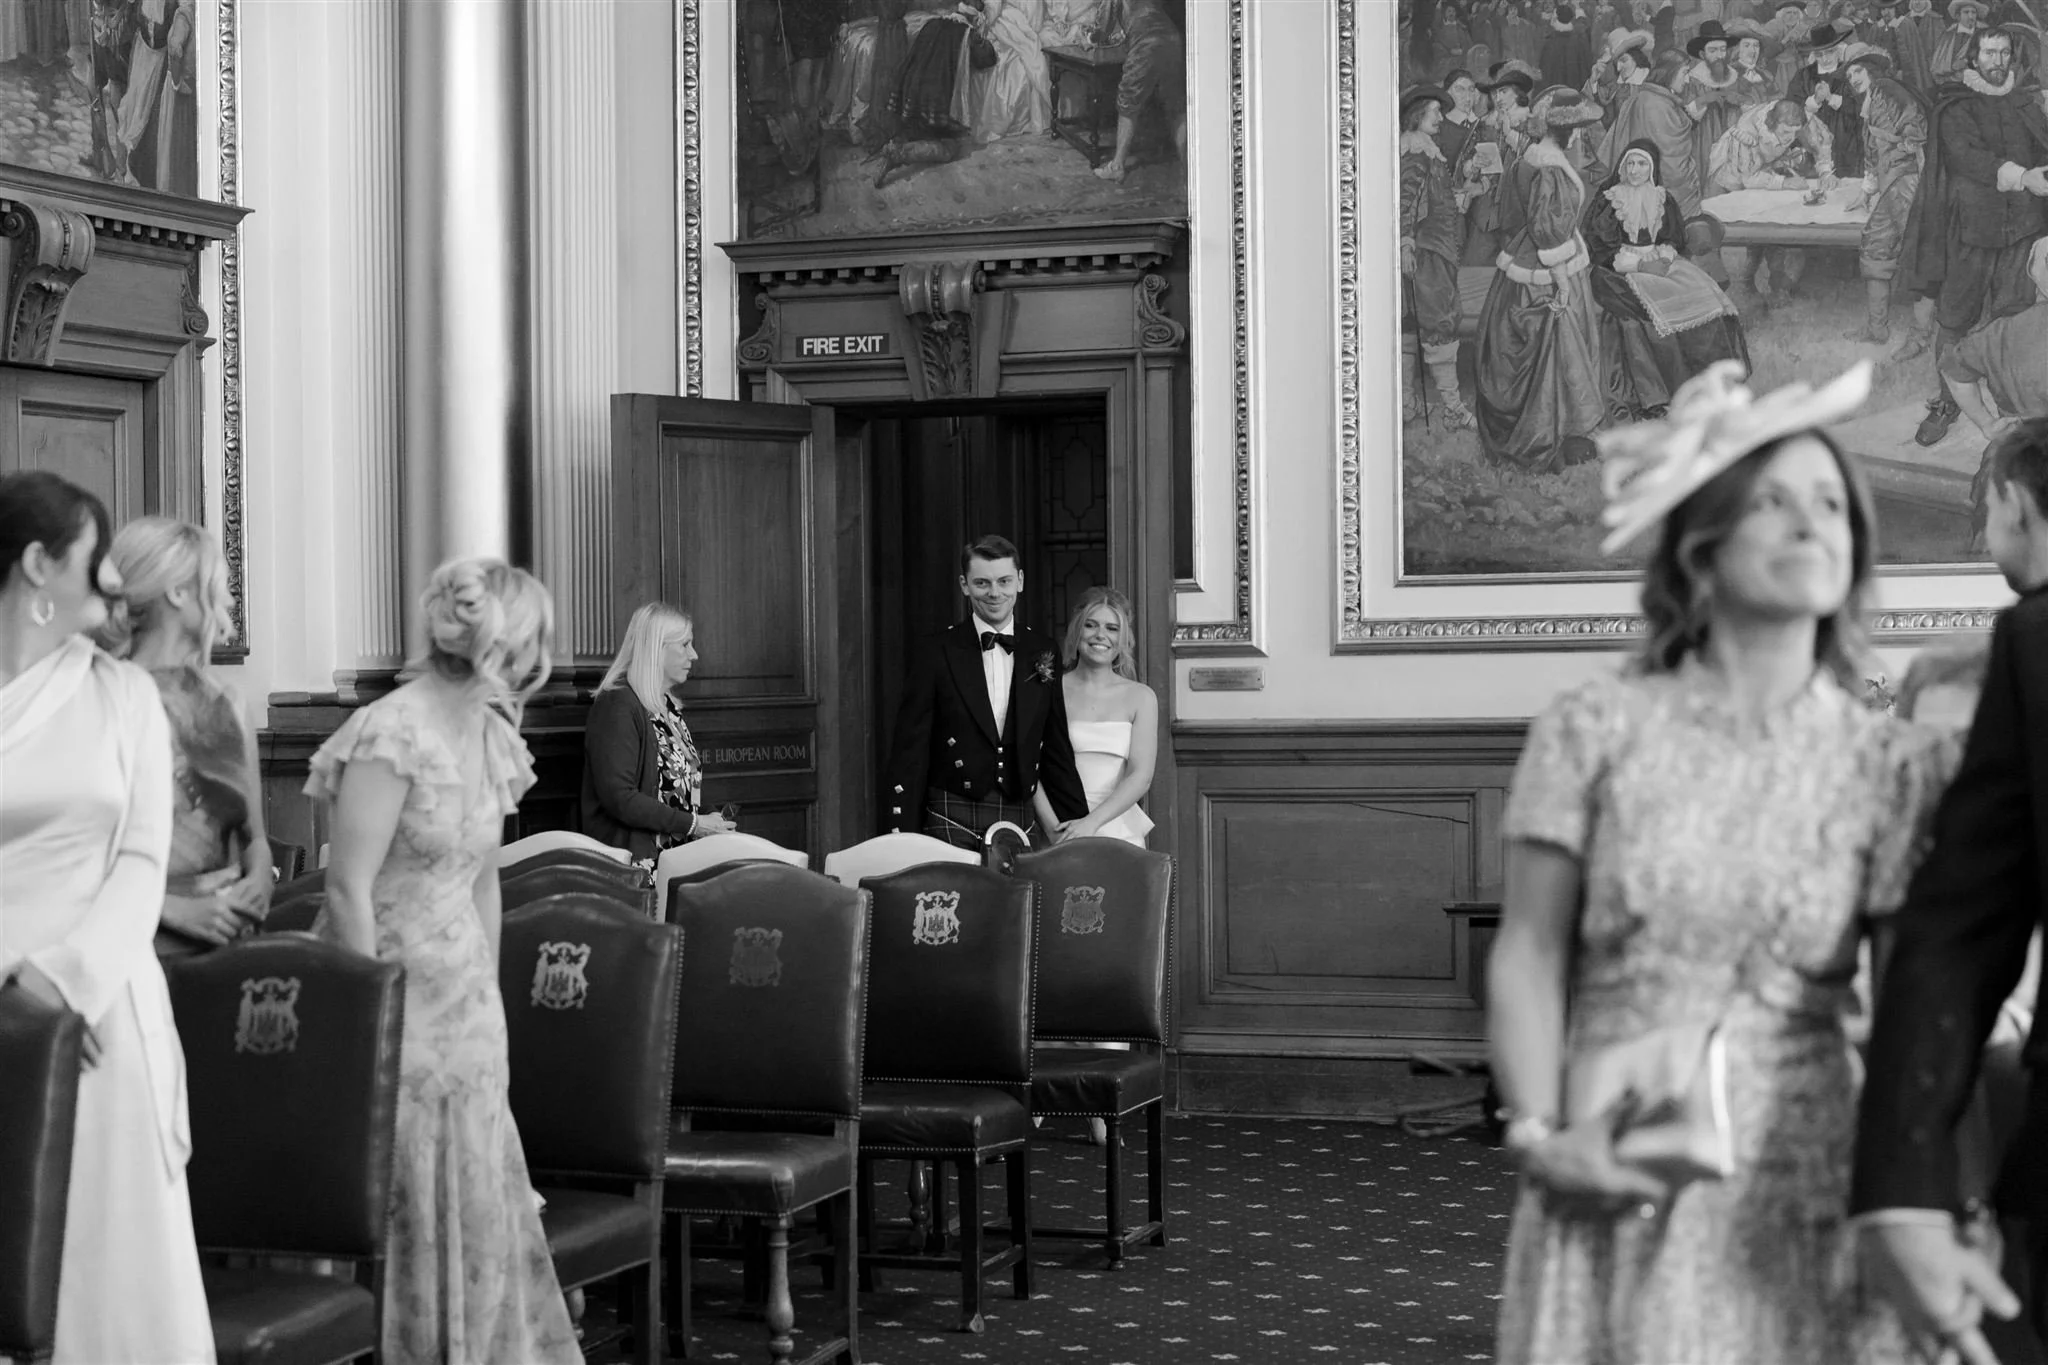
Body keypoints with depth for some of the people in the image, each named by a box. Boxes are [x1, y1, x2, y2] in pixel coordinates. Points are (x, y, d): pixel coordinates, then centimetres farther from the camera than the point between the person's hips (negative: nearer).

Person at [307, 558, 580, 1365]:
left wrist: (491, 999, 14)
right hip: (395, 1000, -8)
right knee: (410, 1218, -1)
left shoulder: (488, 734, 8)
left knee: (480, 1218, 10)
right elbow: (349, 888, -19)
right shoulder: (395, 735, -17)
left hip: (465, 1006, 8)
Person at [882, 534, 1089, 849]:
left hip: (1021, 820, 3)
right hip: (953, 823, -3)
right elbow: (909, 753, -1)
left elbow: (1057, 752, 14)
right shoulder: (938, 654, -1)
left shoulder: (1041, 652, 9)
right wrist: (901, 840, -6)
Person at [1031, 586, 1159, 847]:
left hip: (1120, 832, 1)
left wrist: (1092, 822, -15)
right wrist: (1054, 829, -15)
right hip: (1059, 832, -1)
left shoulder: (1141, 698, 7)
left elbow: (1141, 777, -1)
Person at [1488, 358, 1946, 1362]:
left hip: (1800, 1190, 1)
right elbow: (1530, 953, 1)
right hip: (1613, 1187, 0)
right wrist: (1538, 1133, -10)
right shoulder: (1595, 730, -2)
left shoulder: (1889, 764, -1)